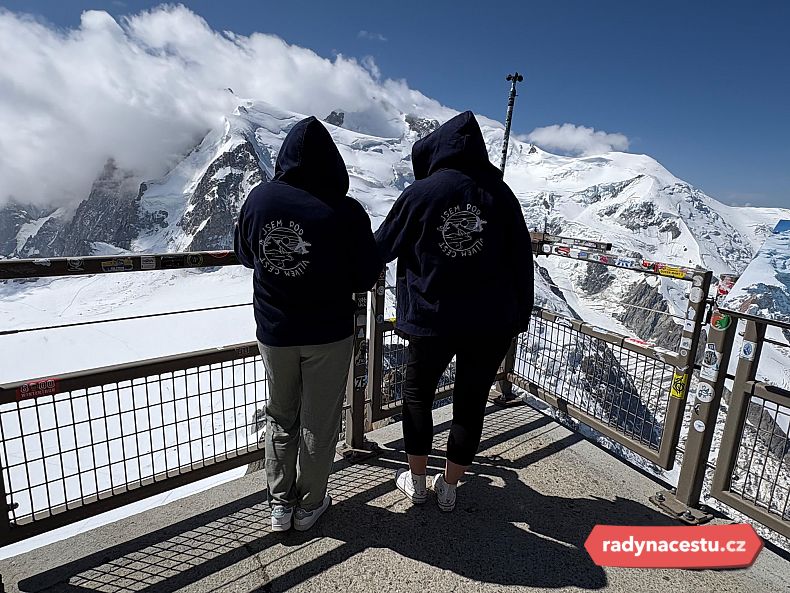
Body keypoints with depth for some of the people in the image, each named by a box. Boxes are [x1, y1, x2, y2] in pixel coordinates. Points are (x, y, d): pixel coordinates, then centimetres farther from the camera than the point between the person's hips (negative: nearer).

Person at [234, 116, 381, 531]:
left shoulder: (259, 198, -8)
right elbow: (367, 278, -9)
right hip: (329, 335, -3)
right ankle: (309, 505, 33)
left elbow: (243, 254, 8)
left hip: (274, 333, 3)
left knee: (280, 419, 21)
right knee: (319, 424, 15)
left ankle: (280, 504, 34)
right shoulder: (345, 211, -19)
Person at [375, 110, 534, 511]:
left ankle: (417, 481, 31)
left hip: (432, 320, -1)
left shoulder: (418, 193, -5)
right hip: (492, 324, 2)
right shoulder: (499, 193, 0)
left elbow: (381, 248, 5)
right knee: (470, 402, 15)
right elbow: (521, 260, 1)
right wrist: (520, 315, 8)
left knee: (417, 394, 19)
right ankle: (448, 488, 30)